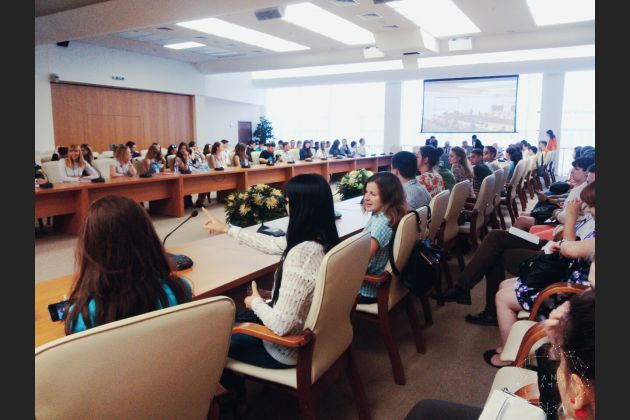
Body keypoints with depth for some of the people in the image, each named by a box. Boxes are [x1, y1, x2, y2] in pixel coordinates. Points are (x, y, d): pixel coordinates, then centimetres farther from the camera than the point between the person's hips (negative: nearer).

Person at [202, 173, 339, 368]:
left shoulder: (300, 255, -36)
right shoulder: (322, 239, -8)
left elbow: (281, 325, -33)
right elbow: (273, 244, 7)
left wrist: (256, 303, -11)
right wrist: (226, 229, 16)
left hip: (291, 349, -8)